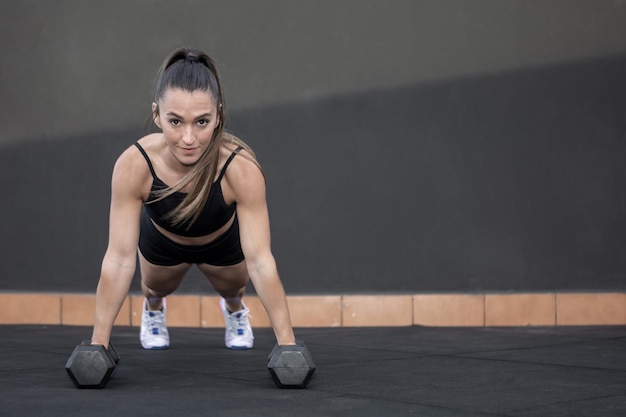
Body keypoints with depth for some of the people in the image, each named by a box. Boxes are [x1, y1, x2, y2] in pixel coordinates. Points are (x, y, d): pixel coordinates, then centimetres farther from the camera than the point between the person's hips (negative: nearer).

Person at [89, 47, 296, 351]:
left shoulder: (241, 167, -43)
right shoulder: (133, 165, -40)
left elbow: (260, 261, -39)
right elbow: (119, 260, -34)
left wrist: (287, 345, -39)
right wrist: (98, 344, -33)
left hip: (224, 241, 0)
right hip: (161, 240, 1)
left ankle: (234, 307, 57)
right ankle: (153, 307, 58)